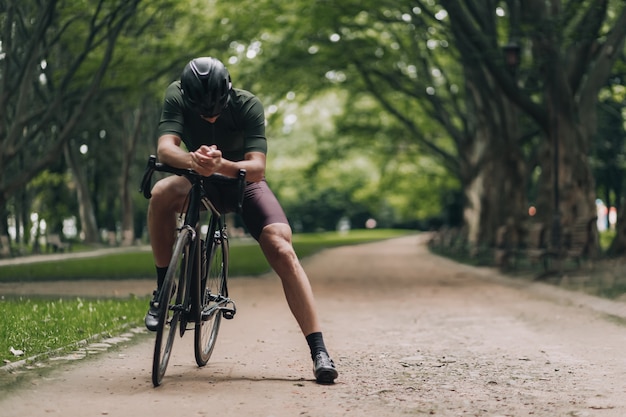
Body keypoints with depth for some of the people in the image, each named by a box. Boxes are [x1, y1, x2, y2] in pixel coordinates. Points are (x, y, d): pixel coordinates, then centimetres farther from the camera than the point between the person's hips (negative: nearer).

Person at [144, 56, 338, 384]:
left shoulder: (248, 105, -27)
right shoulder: (177, 96, -23)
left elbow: (257, 168, -36)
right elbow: (165, 148, -36)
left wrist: (221, 165, -58)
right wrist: (192, 160, -59)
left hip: (243, 181, -1)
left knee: (282, 251, -23)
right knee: (162, 193, -34)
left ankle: (319, 351, -23)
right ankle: (163, 291, -17)